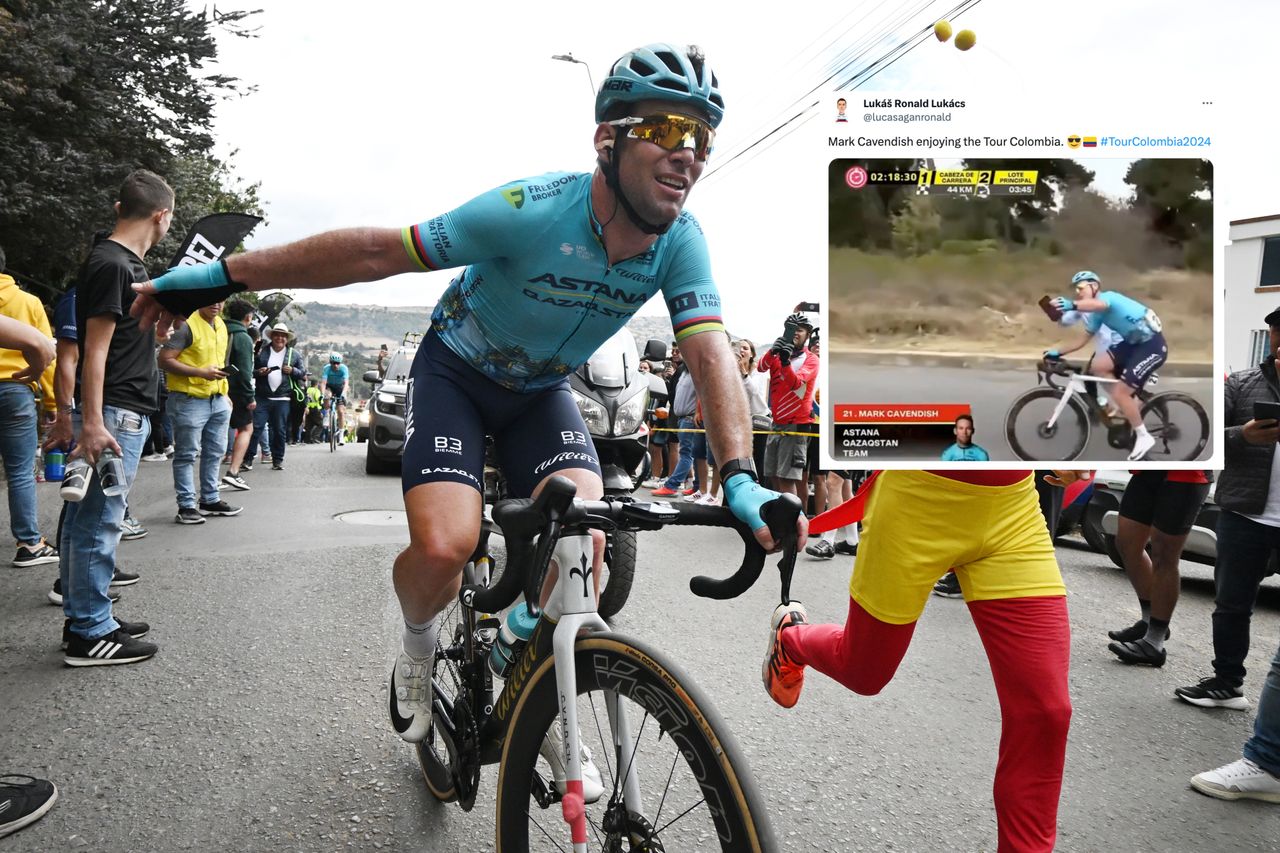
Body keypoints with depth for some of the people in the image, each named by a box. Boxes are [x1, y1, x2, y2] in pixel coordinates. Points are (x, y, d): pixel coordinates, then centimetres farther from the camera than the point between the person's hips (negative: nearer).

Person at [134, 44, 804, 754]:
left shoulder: (681, 242, -19)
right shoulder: (533, 211, -31)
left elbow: (710, 354, -27)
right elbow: (375, 251, -27)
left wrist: (739, 479, -43)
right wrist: (226, 275, -23)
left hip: (542, 391, 4)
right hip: (456, 372, -3)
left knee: (583, 542, -19)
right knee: (443, 547, -24)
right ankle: (417, 645, 14)